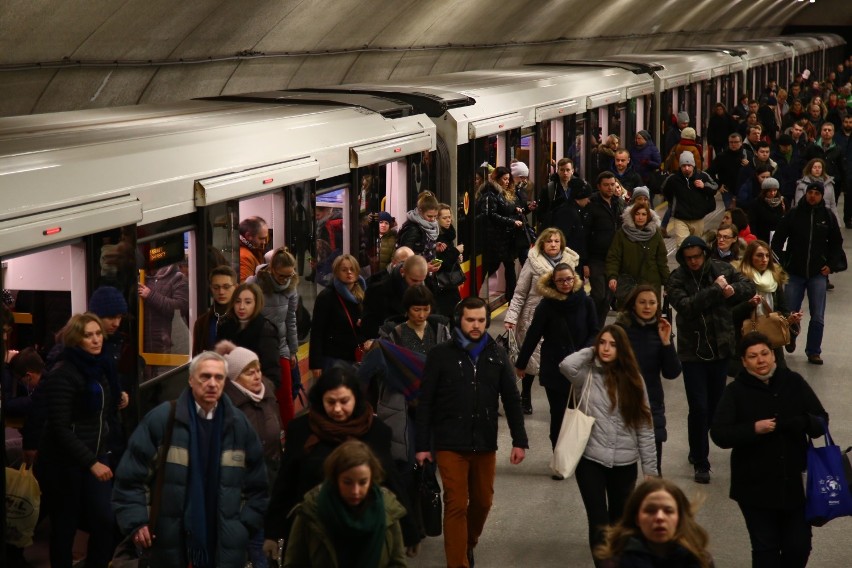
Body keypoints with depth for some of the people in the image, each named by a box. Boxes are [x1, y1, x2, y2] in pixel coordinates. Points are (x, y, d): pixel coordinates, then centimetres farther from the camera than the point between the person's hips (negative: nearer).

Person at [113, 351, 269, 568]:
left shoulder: (238, 425, 6)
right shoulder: (162, 418, -5)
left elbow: (256, 485, 15)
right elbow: (131, 476, -3)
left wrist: (245, 525, 6)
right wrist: (136, 521, -9)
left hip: (225, 548, 3)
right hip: (171, 546, -2)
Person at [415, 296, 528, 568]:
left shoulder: (497, 355, 4)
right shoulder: (441, 355, -5)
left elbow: (512, 400, 7)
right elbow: (426, 402, -3)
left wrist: (519, 441, 2)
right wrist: (422, 445, -5)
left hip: (485, 443, 3)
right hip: (450, 444, -3)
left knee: (483, 501, 13)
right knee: (457, 505, -5)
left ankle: (469, 545, 38)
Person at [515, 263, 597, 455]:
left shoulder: (585, 302, -3)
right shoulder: (546, 306, -8)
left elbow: (595, 332, 4)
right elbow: (532, 336, -1)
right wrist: (521, 364, 6)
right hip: (554, 370, -1)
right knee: (559, 414, 3)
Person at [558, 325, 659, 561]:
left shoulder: (632, 379, 2)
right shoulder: (587, 374, -4)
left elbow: (644, 426, 3)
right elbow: (566, 365, -28)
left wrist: (650, 469, 1)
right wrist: (591, 352, -9)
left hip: (624, 463, 2)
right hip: (590, 460, -2)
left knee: (619, 521, 16)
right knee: (599, 523, -4)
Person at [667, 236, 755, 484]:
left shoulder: (722, 269, -1)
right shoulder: (677, 278, -10)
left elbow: (749, 287, -1)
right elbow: (686, 306, -24)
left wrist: (732, 290, -22)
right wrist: (716, 290, -23)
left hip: (721, 349, 4)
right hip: (692, 351, -4)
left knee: (715, 405, 14)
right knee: (699, 408, -6)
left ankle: (698, 451, 34)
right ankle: (701, 462, 6)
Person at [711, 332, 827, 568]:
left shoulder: (794, 382, 0)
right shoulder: (736, 391, -6)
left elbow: (821, 421, 0)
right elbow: (719, 435, -12)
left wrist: (798, 423, -21)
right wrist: (753, 429, -26)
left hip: (795, 483, 2)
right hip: (756, 487, -2)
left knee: (799, 547, 9)